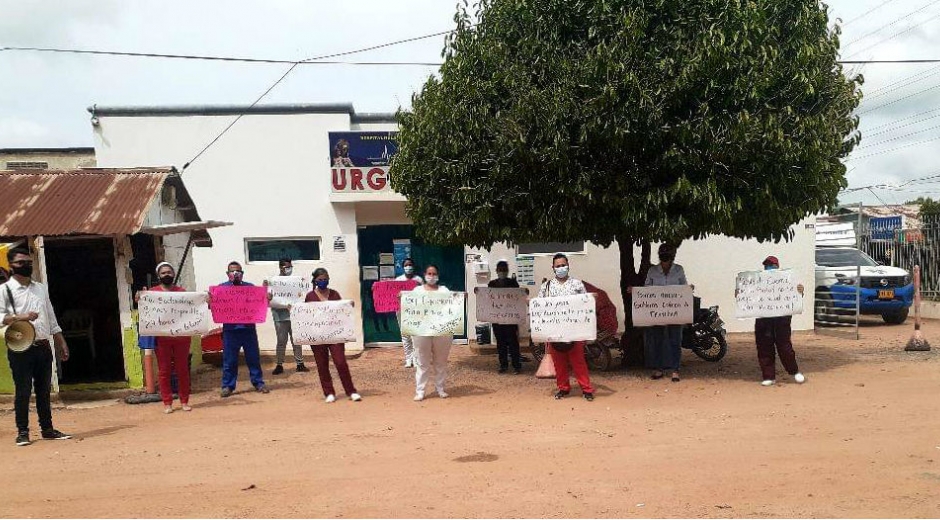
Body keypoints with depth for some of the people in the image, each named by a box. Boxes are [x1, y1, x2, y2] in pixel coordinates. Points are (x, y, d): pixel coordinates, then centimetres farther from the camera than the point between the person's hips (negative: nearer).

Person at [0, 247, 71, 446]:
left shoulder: (41, 288, 16)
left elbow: (51, 319, 18)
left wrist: (61, 343, 15)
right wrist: (20, 317, -26)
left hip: (43, 347, 5)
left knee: (44, 390, 10)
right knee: (23, 391, -1)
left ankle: (47, 429, 18)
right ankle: (22, 432, 10)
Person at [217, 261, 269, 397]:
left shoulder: (250, 287, 11)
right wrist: (210, 302, -22)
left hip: (248, 328, 1)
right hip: (230, 329, -1)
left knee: (253, 357, 7)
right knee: (229, 360, 3)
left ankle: (258, 383, 16)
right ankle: (228, 386, 12)